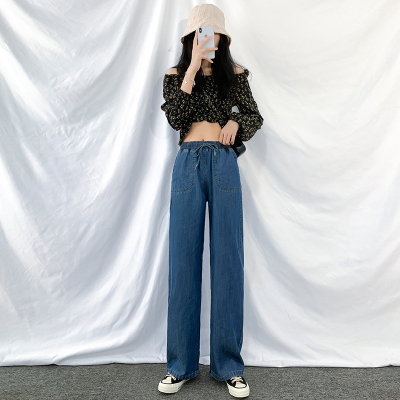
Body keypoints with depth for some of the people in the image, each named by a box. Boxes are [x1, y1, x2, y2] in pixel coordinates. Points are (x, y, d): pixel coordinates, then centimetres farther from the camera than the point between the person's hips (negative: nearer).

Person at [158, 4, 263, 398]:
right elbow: (175, 118, -4)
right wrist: (191, 70, -8)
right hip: (188, 163, 0)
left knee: (228, 260, -1)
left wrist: (236, 122, -2)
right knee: (183, 260, -1)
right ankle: (180, 364, 15)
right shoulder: (175, 74, 13)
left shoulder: (235, 74, 15)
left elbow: (255, 116, 18)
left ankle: (229, 365, 13)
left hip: (224, 162, 1)